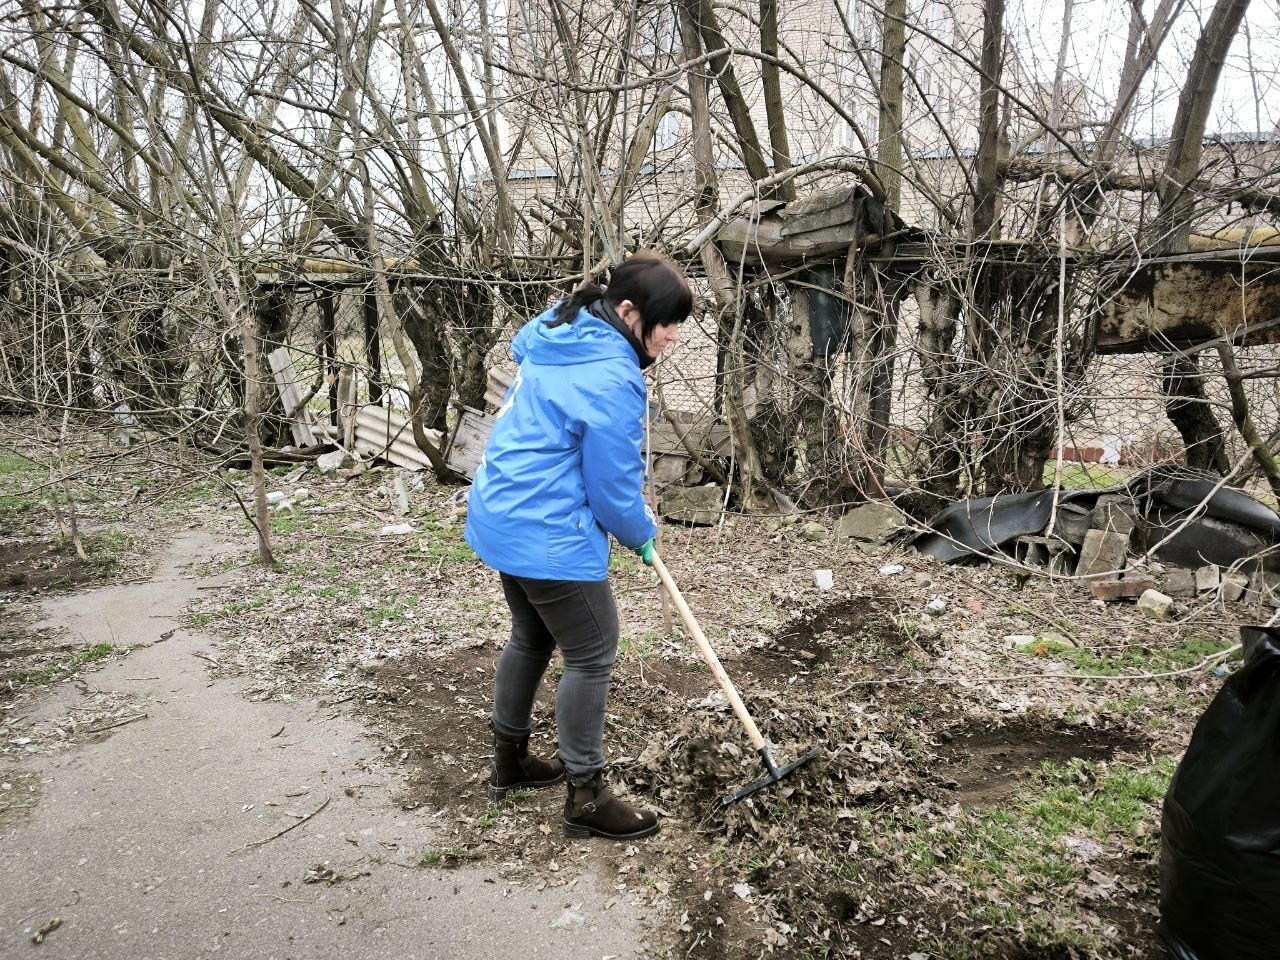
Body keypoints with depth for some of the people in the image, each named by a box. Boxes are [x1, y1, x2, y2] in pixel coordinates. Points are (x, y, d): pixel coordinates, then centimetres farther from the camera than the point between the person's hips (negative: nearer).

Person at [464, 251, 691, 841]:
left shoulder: (556, 337, 5)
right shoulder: (613, 379, -22)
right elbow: (613, 489, -16)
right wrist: (643, 535, 4)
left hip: (503, 520, 10)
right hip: (549, 538, -10)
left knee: (531, 639, 23)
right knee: (592, 657, 3)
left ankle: (509, 761, 39)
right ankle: (586, 797, 15)